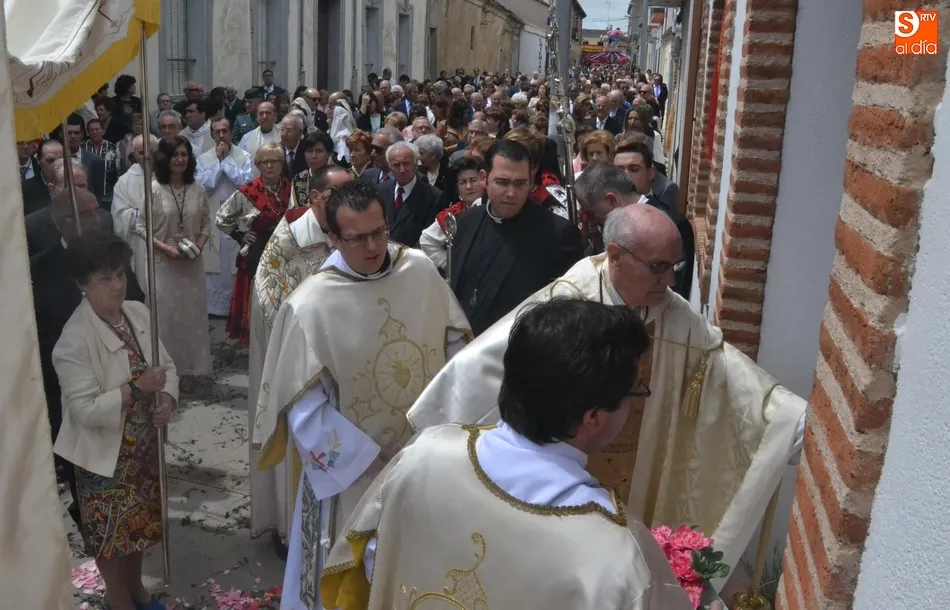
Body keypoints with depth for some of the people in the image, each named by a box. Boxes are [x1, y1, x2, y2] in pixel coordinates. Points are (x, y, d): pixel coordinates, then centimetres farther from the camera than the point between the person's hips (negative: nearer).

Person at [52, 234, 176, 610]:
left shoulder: (137, 313, -5)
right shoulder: (74, 340, -25)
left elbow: (166, 364, 3)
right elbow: (85, 411, -26)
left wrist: (167, 399, -15)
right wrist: (137, 389, -31)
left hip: (144, 444, 7)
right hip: (105, 453, -6)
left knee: (140, 520, 23)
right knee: (111, 531, 12)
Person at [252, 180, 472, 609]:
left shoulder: (420, 269, -8)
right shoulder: (310, 305, -21)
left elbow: (455, 343, 5)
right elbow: (306, 409, -16)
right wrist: (369, 462, -16)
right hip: (354, 470, -4)